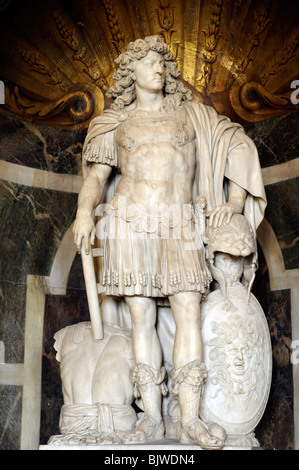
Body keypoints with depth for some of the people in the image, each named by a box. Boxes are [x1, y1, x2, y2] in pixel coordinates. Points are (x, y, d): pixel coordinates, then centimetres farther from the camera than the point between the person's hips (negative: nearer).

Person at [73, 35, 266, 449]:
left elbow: (238, 146, 14)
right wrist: (85, 212, -9)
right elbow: (96, 175, 11)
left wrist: (235, 201, 1)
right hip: (130, 223, 0)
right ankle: (152, 418, 2)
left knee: (189, 313, -11)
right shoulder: (115, 123, 15)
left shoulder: (191, 113, 15)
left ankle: (191, 419, -8)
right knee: (142, 317, -2)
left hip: (179, 225, 0)